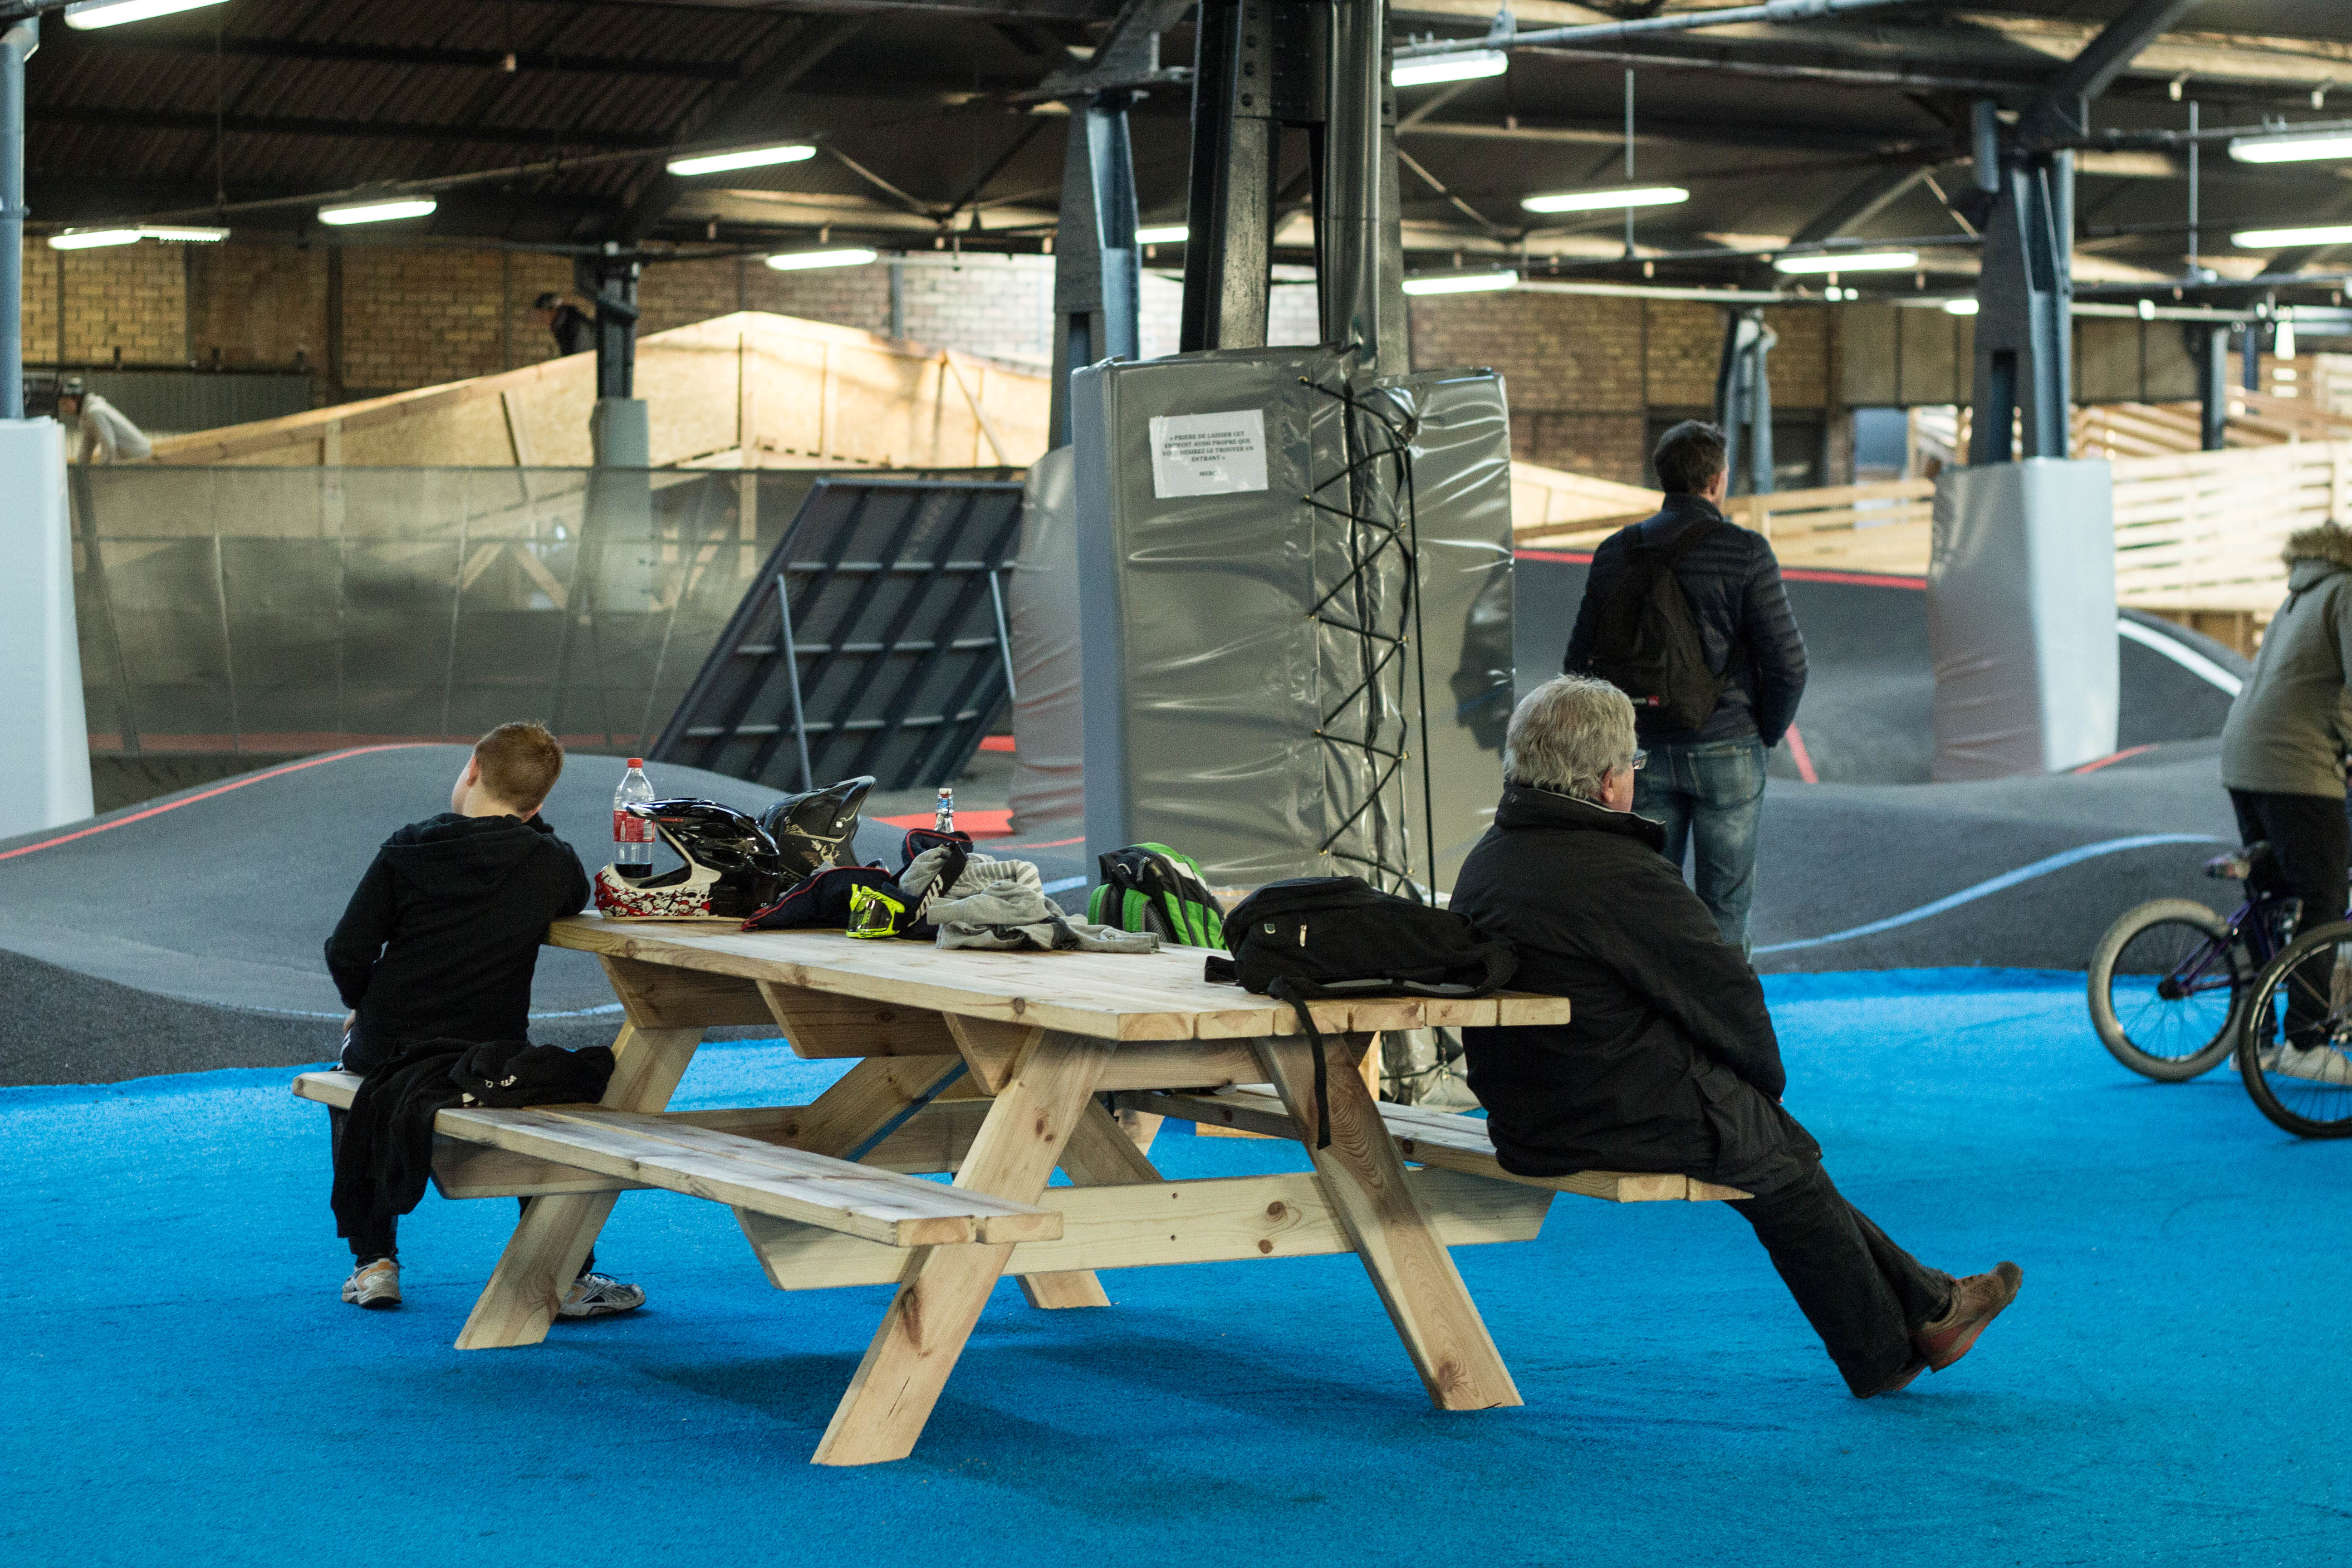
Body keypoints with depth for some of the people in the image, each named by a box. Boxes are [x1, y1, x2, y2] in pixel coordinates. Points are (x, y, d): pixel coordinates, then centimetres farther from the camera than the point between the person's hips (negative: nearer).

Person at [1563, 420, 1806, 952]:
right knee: (1724, 906, 5)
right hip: (1726, 749, -3)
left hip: (1644, 750, 3)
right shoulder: (1745, 553, -10)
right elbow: (1787, 662, -13)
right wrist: (1767, 733, 3)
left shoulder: (1616, 553, 2)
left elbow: (1579, 663, 3)